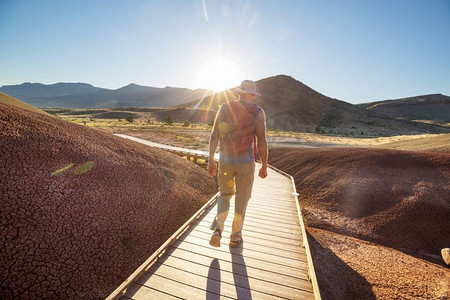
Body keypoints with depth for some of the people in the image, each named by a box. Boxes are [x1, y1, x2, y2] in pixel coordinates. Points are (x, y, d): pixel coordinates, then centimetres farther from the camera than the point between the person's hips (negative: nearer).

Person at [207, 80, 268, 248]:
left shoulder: (224, 108, 2)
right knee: (241, 199, 16)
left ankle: (218, 229, 5)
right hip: (246, 163, -2)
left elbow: (214, 136, -2)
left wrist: (211, 160, 5)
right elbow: (262, 142, -10)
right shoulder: (257, 112, -6)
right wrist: (264, 167, 2)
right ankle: (235, 236, 29)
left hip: (225, 161, 2)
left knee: (225, 194, 22)